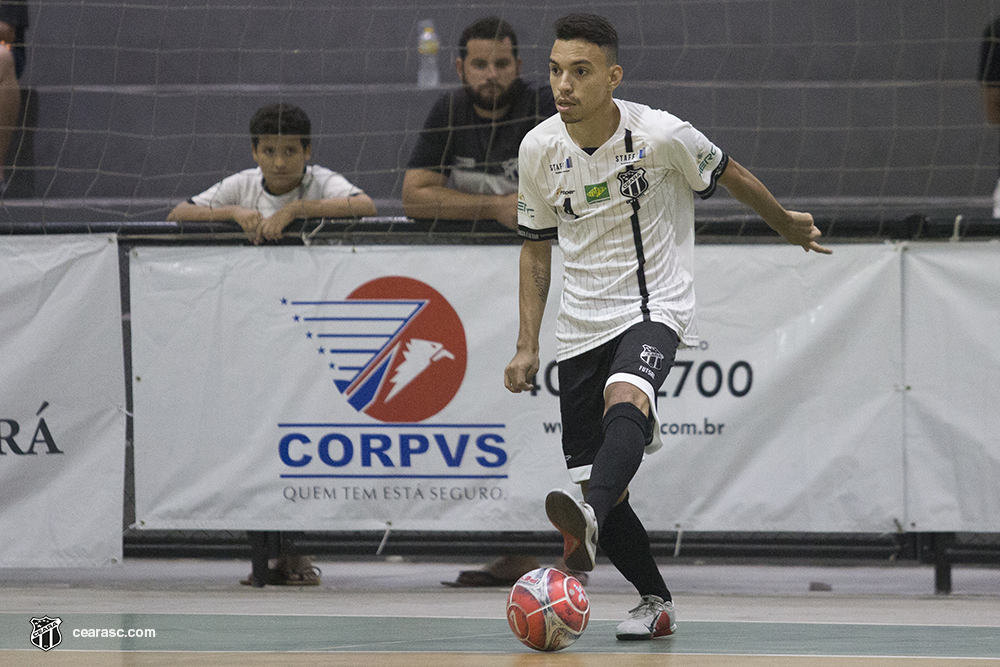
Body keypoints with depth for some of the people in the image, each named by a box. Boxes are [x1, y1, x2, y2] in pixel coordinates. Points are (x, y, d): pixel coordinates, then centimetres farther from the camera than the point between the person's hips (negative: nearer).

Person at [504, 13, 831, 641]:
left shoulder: (660, 135, -13)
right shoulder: (539, 149, -3)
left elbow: (732, 176, 7)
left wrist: (788, 224, 24)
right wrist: (528, 347, 5)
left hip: (655, 310, -4)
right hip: (582, 324, 4)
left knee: (624, 401, -37)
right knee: (599, 484, 2)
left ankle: (587, 521, -62)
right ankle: (656, 601, 23)